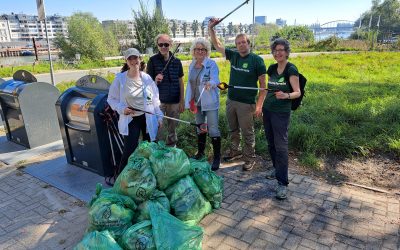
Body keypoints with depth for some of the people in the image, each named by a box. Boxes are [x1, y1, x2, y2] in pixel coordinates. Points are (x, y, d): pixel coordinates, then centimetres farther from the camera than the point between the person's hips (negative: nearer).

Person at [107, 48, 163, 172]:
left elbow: (155, 99, 7)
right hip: (130, 119, -3)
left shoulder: (147, 78, 0)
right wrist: (122, 109, -18)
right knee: (129, 151, -4)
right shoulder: (120, 78, -7)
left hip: (148, 118, 3)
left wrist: (159, 116, 5)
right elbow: (111, 99, -1)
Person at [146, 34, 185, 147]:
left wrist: (182, 101, 5)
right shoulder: (153, 60, -4)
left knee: (172, 129, 14)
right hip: (159, 100, -2)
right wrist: (155, 81, -23)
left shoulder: (177, 61, 3)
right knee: (159, 131, -1)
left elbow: (180, 82, 8)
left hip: (174, 101, 3)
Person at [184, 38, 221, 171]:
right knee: (200, 127, 18)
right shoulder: (192, 65, 8)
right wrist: (189, 100, 11)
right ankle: (200, 152, 35)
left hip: (210, 102, -6)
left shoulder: (212, 64, -11)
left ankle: (217, 156, 7)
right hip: (197, 102, 6)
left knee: (213, 129, -5)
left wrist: (210, 83, -49)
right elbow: (190, 83, 13)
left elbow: (215, 79, -26)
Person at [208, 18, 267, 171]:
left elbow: (263, 84, -9)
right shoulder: (233, 56, 5)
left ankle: (250, 158, 21)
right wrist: (211, 28, 2)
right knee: (233, 130, 20)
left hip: (247, 103, -5)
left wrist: (259, 104, -14)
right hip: (231, 100, 6)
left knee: (247, 133, 5)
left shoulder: (257, 60, -9)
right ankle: (235, 151, 39)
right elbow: (217, 45, 13)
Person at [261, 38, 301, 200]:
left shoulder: (291, 70, -10)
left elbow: (297, 92, -12)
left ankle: (282, 183, -2)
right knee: (271, 143, 15)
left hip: (281, 113, -6)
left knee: (281, 146, -8)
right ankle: (276, 168, 34)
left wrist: (285, 95, -32)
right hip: (267, 110, 7)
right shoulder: (272, 68, 8)